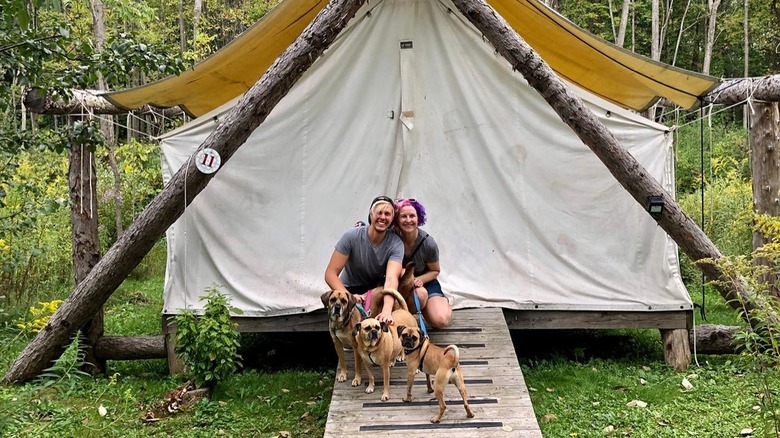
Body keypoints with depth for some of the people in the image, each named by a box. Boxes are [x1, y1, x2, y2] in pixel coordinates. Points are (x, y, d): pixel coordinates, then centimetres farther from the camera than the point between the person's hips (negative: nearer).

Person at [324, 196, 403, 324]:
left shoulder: (395, 243, -17)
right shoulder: (351, 236, -18)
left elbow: (391, 278, -33)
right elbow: (330, 274, -20)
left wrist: (387, 311, -52)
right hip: (349, 289, -2)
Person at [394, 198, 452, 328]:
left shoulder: (428, 243, -17)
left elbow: (435, 271, -2)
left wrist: (420, 279, -20)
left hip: (425, 281, 1)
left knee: (441, 320, -20)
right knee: (420, 294, -36)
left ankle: (444, 302, 14)